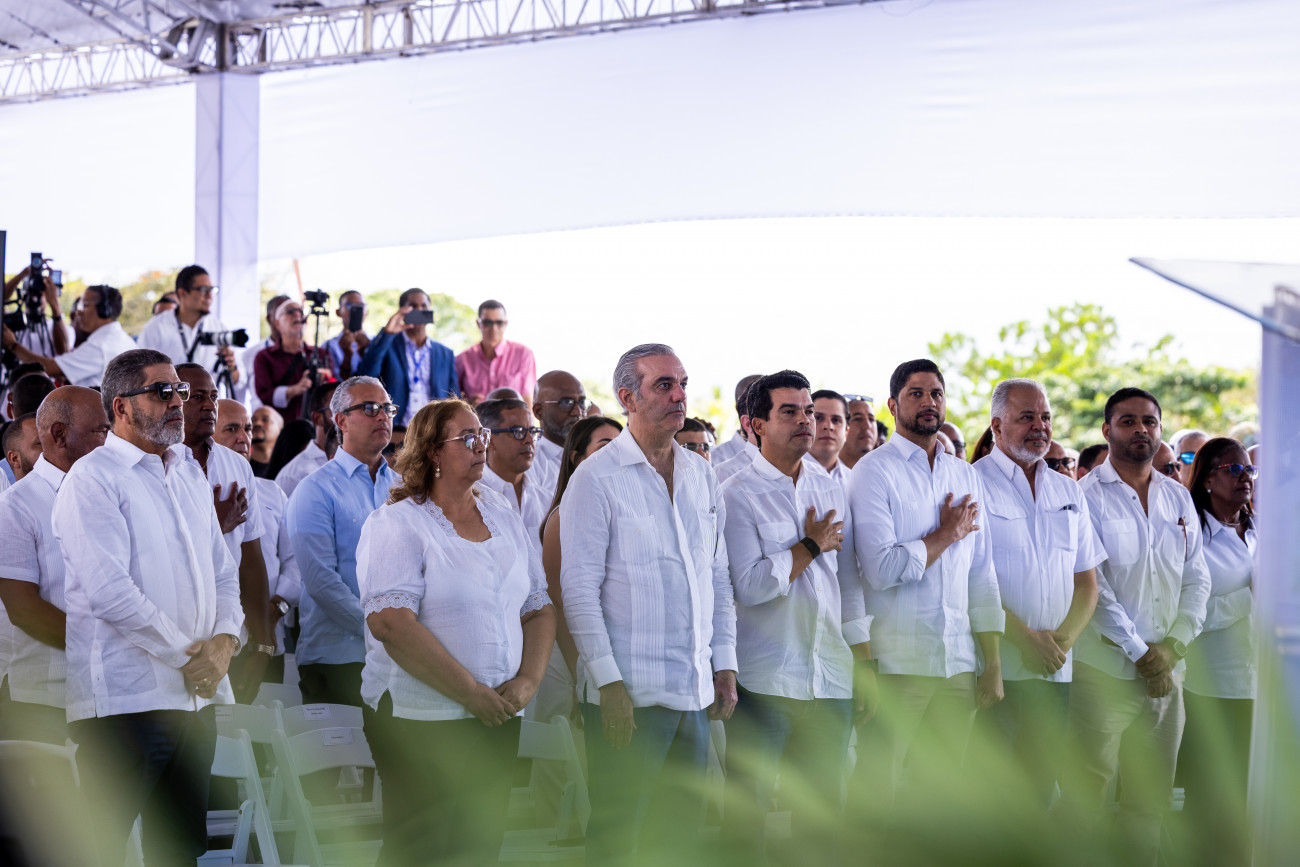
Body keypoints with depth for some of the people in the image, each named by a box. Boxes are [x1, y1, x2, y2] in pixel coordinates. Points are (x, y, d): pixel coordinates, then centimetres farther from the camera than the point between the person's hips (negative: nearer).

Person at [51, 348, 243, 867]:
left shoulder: (189, 476, 18)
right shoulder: (92, 478, -6)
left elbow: (223, 571, 19)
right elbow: (109, 591, -16)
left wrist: (225, 639, -1)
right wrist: (186, 655, -12)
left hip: (196, 696, 8)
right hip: (127, 701, -8)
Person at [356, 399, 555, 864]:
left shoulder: (506, 520, 14)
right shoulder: (396, 523, -7)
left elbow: (539, 608, 16)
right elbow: (391, 623, -18)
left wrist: (528, 681, -3)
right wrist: (471, 693, -18)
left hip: (498, 718, 6)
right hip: (420, 719, -6)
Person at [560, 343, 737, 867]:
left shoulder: (701, 476, 13)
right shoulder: (596, 478, -6)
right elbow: (579, 589, -10)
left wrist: (725, 664, 10)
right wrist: (608, 681, -14)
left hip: (695, 690, 6)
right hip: (628, 691, -6)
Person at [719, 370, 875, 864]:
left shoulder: (831, 491, 14)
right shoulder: (736, 496, -5)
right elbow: (750, 584, -17)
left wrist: (865, 666, 15)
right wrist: (813, 546, -6)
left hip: (832, 679, 5)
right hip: (764, 680, -5)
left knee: (823, 811, 8)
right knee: (747, 808, -2)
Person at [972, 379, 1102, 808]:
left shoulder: (1068, 491, 15)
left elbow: (1087, 580, 14)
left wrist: (1063, 638, -3)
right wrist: (1025, 639, -14)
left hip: (1055, 670, 5)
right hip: (994, 665, -5)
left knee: (1041, 783, 6)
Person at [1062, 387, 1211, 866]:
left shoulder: (1178, 498, 12)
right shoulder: (1086, 496, -4)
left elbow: (1197, 578, 11)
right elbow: (1091, 585, -9)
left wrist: (1173, 646, -4)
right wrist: (1139, 652, -12)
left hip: (1166, 671, 5)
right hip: (1103, 669, -5)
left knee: (1152, 797, 8)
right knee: (1084, 794, -5)